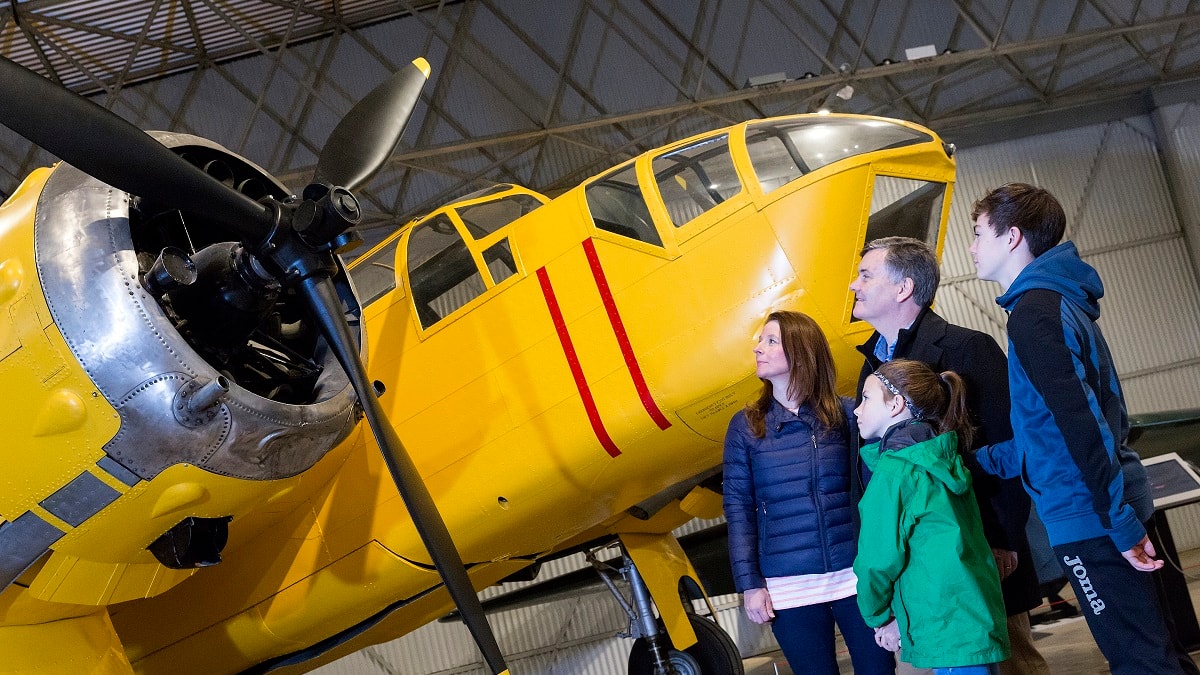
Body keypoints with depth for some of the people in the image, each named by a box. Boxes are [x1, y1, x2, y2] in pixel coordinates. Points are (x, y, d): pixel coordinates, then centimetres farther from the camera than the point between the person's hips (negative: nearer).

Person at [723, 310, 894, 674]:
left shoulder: (845, 413, 3)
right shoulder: (745, 426, 4)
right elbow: (738, 508, 3)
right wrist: (749, 584, -3)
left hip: (857, 574, 0)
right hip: (790, 585, 0)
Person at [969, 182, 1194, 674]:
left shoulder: (1032, 311, -14)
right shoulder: (1063, 300, 15)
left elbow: (1079, 421, -21)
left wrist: (1119, 521, -21)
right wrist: (982, 457, 20)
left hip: (1086, 520, -9)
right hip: (1106, 508, 9)